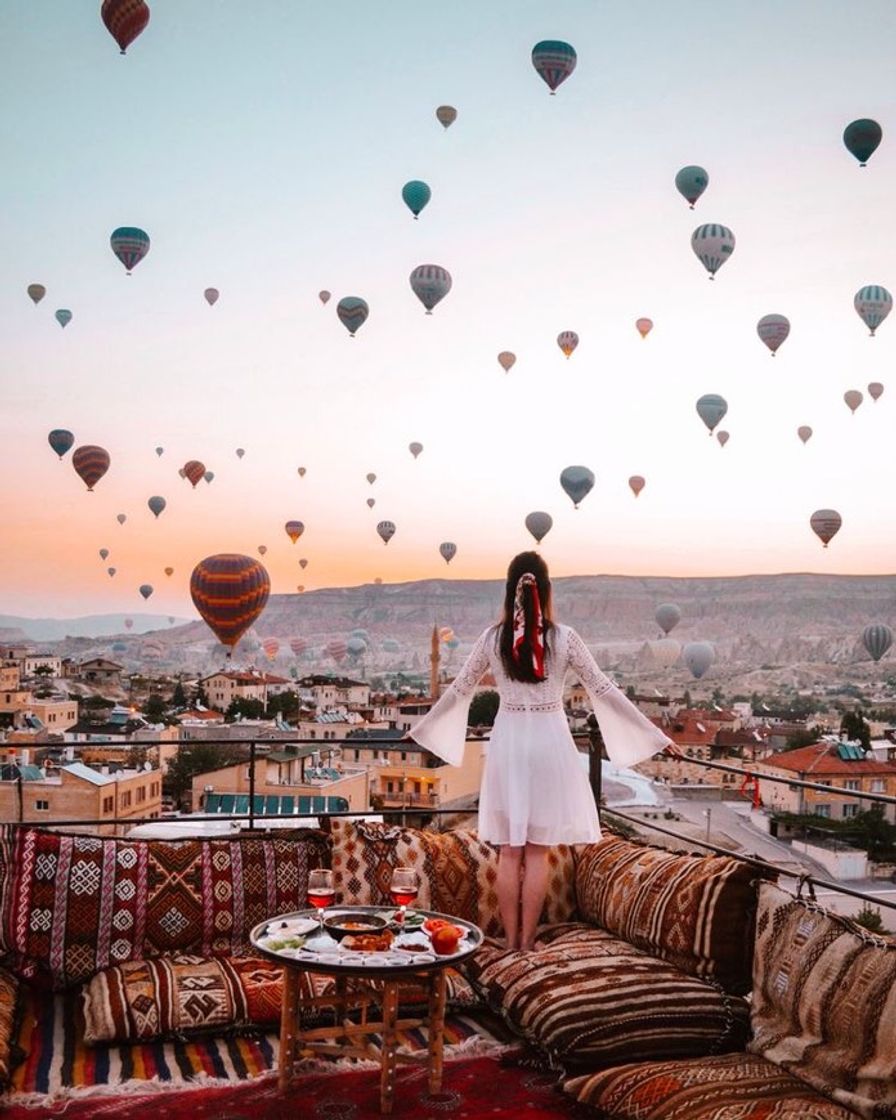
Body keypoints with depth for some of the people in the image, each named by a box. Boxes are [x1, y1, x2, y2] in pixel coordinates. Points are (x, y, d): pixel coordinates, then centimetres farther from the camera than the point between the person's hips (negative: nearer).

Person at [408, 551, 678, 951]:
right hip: (549, 743, -1)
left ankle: (511, 939, 16)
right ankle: (528, 940, 14)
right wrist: (655, 734, 4)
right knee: (537, 851, 8)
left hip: (507, 743, 1)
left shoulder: (492, 638, -4)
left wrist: (422, 727, 22)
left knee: (509, 851, 10)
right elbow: (603, 689, -4)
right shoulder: (564, 638, -8)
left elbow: (459, 689, 6)